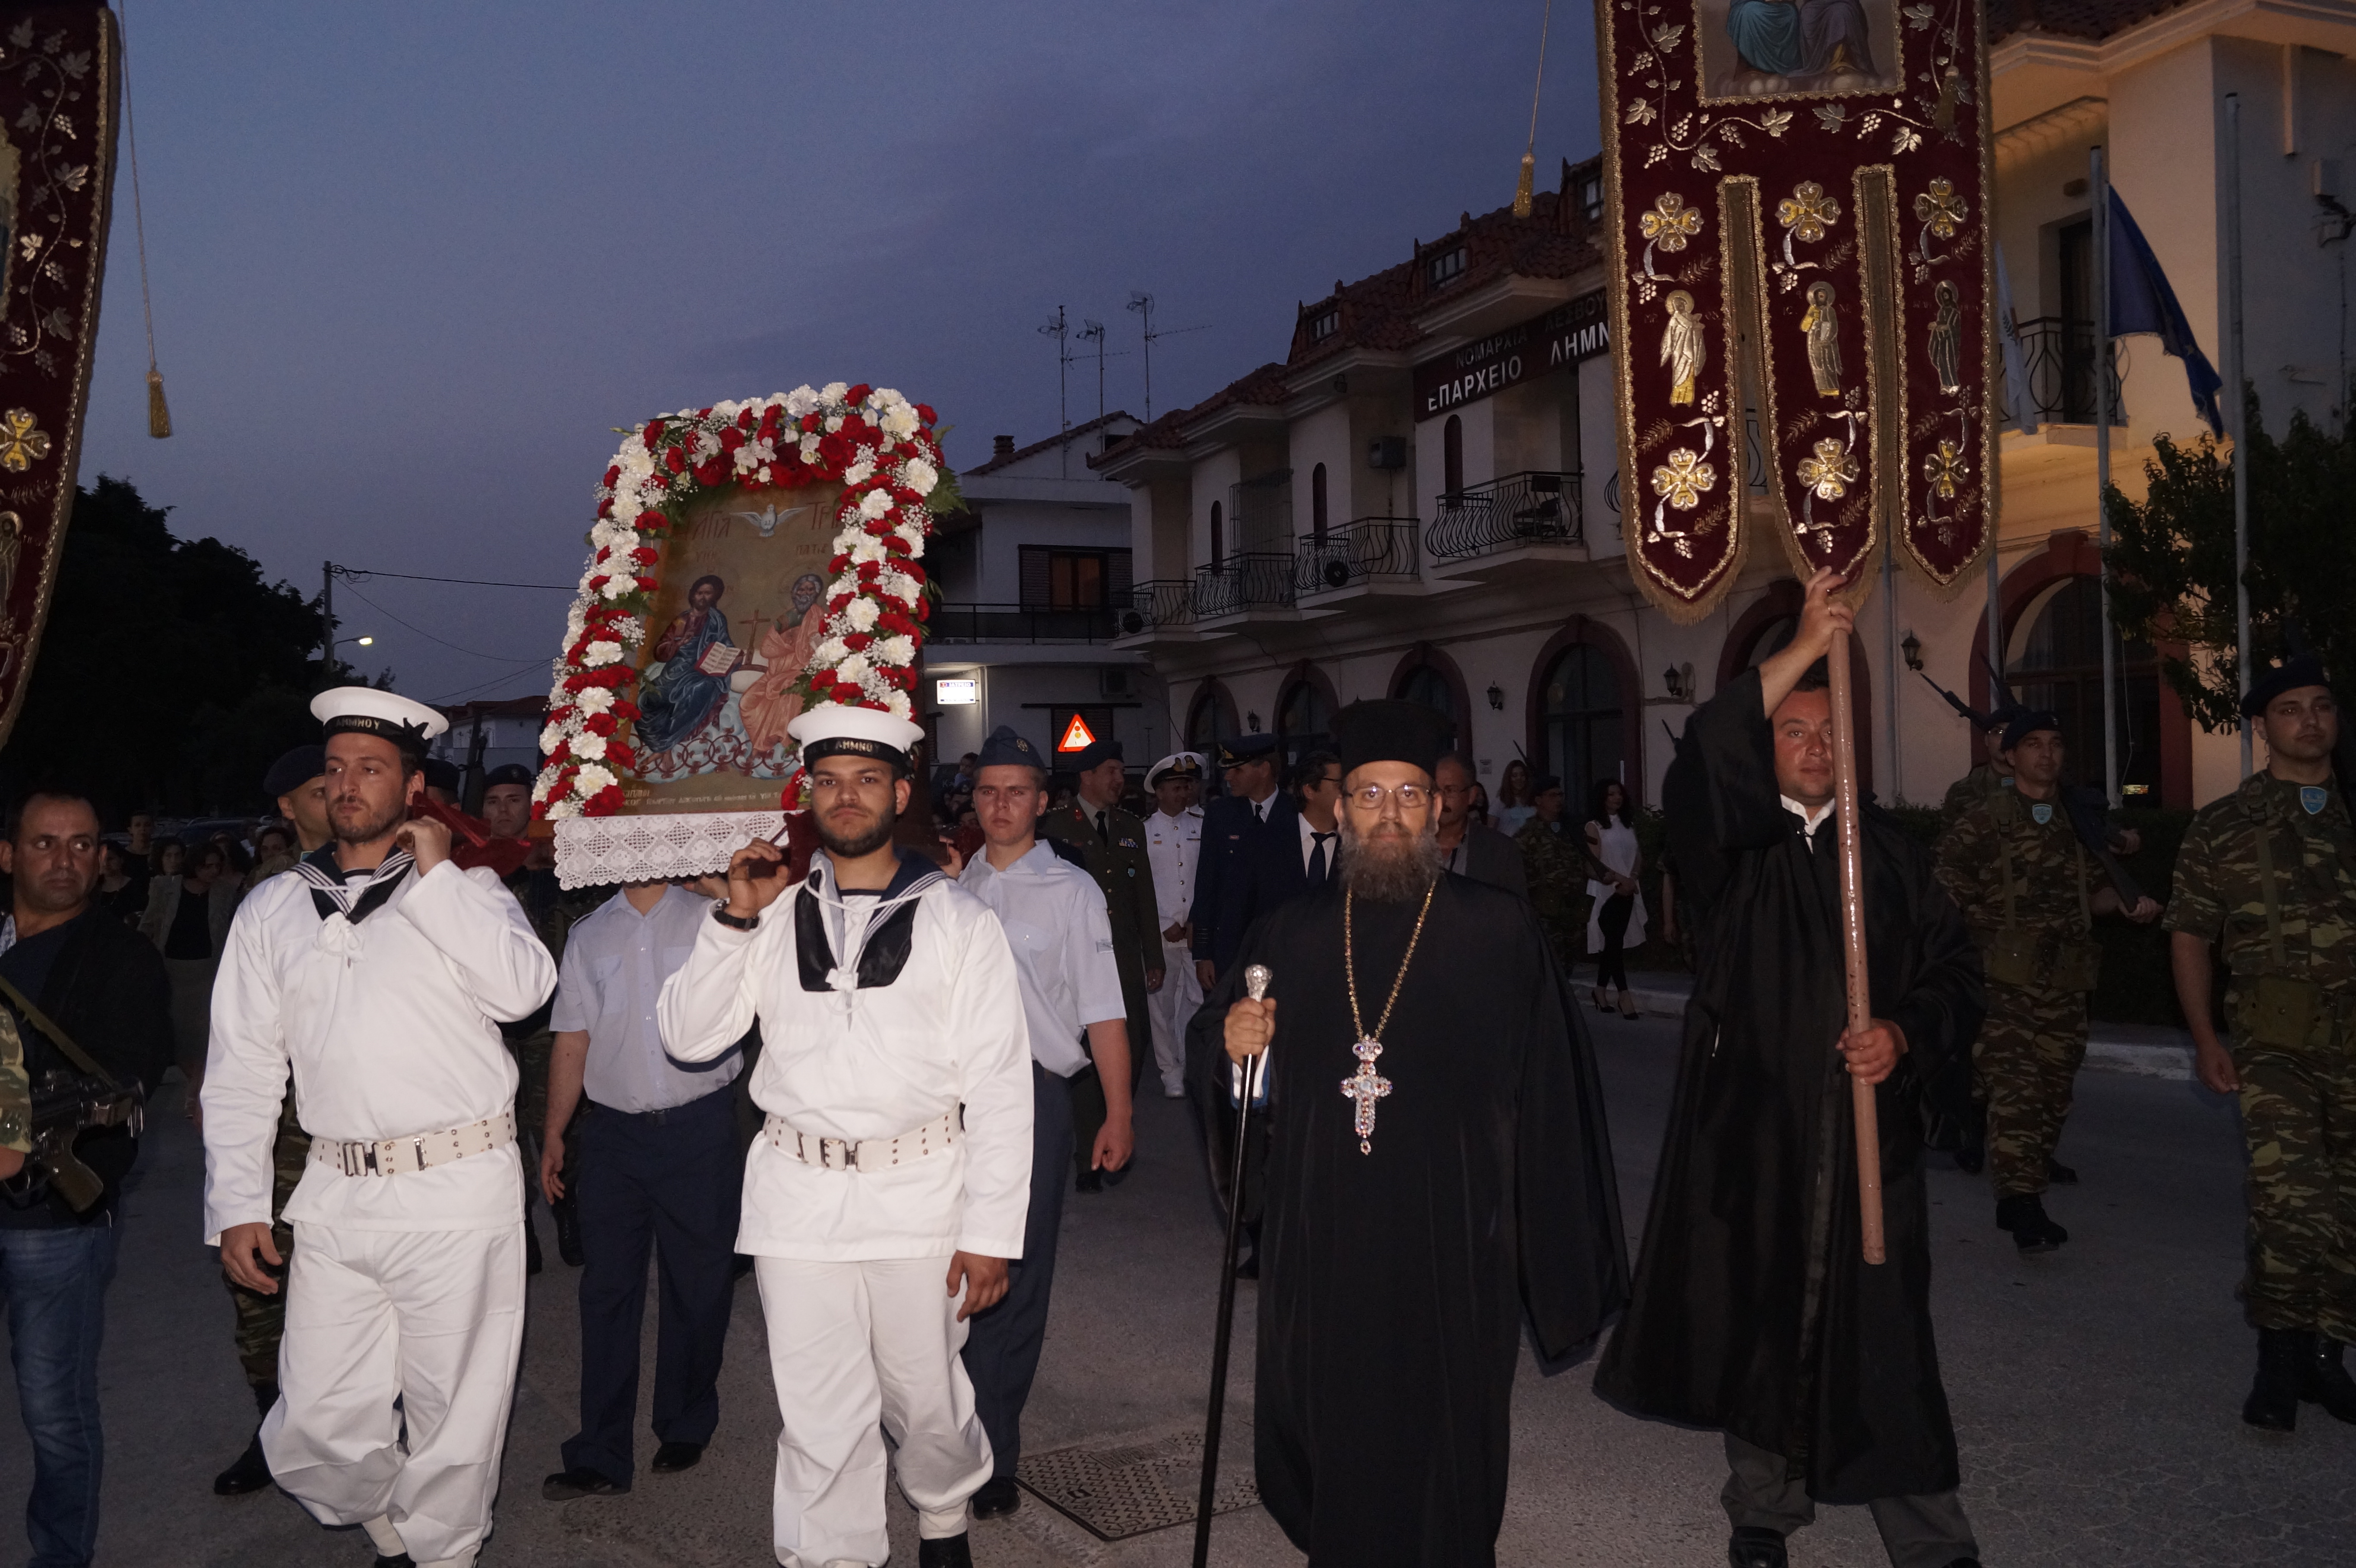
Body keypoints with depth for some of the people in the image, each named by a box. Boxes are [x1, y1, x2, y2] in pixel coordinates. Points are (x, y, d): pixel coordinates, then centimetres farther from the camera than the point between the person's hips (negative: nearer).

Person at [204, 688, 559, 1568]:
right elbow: (242, 1068, 11)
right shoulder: (273, 909, 12)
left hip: (460, 1195, -3)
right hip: (336, 1199, 3)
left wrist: (437, 877, -10)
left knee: (453, 1417, 6)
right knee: (317, 1429, 7)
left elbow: (524, 989, -14)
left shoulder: (465, 891, 5)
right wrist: (237, 1205, 5)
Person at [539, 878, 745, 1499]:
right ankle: (599, 1457, 13)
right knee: (607, 1291, 4)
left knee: (698, 1286, 7)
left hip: (701, 1127, -2)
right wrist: (552, 1136, 8)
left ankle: (685, 1430, 25)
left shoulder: (714, 920, 3)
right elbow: (572, 1043, 11)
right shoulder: (588, 936, 11)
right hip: (614, 1131, 2)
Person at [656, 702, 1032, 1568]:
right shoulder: (775, 919, 7)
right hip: (798, 1197, 2)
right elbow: (686, 1036, 2)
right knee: (819, 1419, 8)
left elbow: (999, 1086, -4)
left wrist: (991, 1232, -7)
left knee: (926, 1401, 13)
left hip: (920, 1196, -1)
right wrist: (736, 919, -8)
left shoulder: (956, 920, -2)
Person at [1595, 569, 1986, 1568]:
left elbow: (1953, 971, 11)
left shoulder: (1890, 850, 10)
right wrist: (1803, 648, -22)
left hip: (1868, 1129, 1)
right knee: (1759, 1322, 7)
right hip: (1752, 1130, -1)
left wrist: (1905, 1033, -10)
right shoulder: (1730, 844, 1)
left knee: (1881, 1333, 1)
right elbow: (1700, 767, -21)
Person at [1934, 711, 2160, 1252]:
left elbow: (2084, 897, 22)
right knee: (2014, 1080, -12)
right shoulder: (1989, 815, -3)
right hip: (2009, 969, -6)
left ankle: (2035, 1158, 38)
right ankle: (2020, 1197, -15)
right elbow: (1947, 868, -7)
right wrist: (1982, 920, -9)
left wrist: (2126, 902, 6)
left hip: (2066, 973, 6)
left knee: (2056, 1075, 16)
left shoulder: (2075, 819, 15)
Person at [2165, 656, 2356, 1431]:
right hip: (2273, 1041, -2)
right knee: (2291, 1197, -16)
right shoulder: (2222, 827, 5)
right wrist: (2205, 1038, -2)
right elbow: (2190, 934, 6)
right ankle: (2281, 1357, 0)